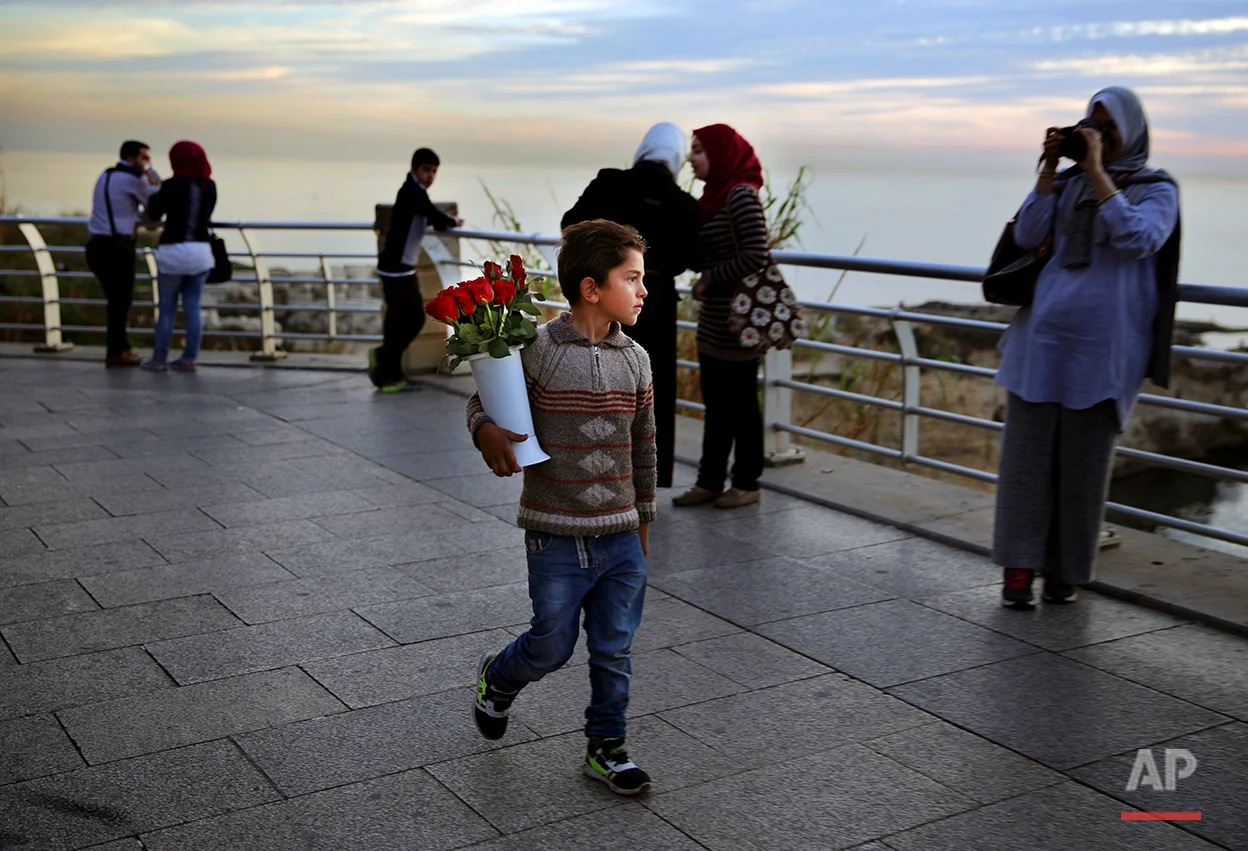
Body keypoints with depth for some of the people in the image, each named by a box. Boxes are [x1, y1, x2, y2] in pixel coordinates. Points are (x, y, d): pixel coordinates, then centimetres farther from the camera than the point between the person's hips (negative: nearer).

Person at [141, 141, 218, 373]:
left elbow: (155, 214, 0)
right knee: (193, 307, 7)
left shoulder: (171, 186, -12)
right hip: (200, 250, 4)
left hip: (173, 251, -4)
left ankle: (159, 358, 11)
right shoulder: (210, 186, 1)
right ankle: (189, 359, 8)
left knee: (167, 308, 5)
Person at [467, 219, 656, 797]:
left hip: (620, 536, 4)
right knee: (552, 647, 7)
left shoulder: (634, 360, 3)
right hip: (556, 536, -4)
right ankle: (497, 679, 38)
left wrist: (642, 517, 19)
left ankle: (605, 748, 26)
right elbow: (484, 401, 0)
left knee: (614, 650, 9)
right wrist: (487, 433, -23)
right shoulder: (536, 350, -12)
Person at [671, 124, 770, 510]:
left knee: (740, 401, 2)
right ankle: (710, 481, 21)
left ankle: (747, 484, 14)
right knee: (715, 402, 13)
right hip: (714, 318, 9)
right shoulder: (716, 194, 13)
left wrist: (709, 281, -14)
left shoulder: (741, 195, -15)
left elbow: (756, 255, -23)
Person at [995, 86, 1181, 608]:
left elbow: (1136, 239, -15)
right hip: (1043, 330, 3)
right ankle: (1019, 565, 3)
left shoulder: (1157, 190, 4)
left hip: (1102, 341, -3)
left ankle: (1067, 569, 14)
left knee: (1084, 457, 2)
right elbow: (1027, 236, 1)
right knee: (1028, 447, -1)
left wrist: (1096, 171, -15)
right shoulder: (1069, 183, 14)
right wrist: (1050, 167, -3)